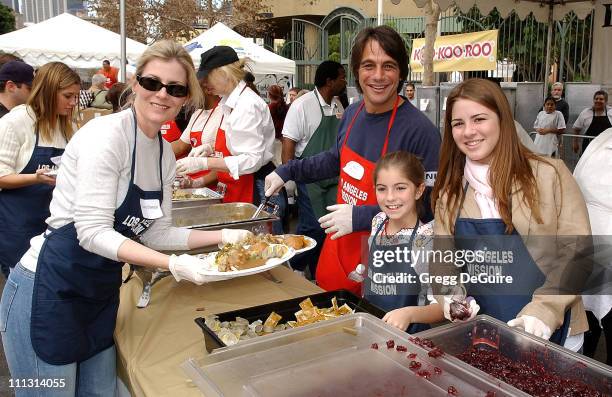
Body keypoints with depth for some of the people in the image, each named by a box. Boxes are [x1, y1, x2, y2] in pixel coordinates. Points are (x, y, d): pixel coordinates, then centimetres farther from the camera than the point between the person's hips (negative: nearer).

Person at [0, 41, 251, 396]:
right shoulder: (107, 134, -19)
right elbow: (93, 232, -23)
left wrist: (223, 236, -2)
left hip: (100, 295, 8)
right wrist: (174, 265, -30)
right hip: (47, 295, -7)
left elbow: (156, 233, 7)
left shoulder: (166, 153, 5)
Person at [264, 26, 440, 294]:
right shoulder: (352, 114, -1)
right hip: (338, 248, 6)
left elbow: (429, 208, -21)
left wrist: (361, 217, -24)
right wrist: (288, 171, 14)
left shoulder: (420, 131, -22)